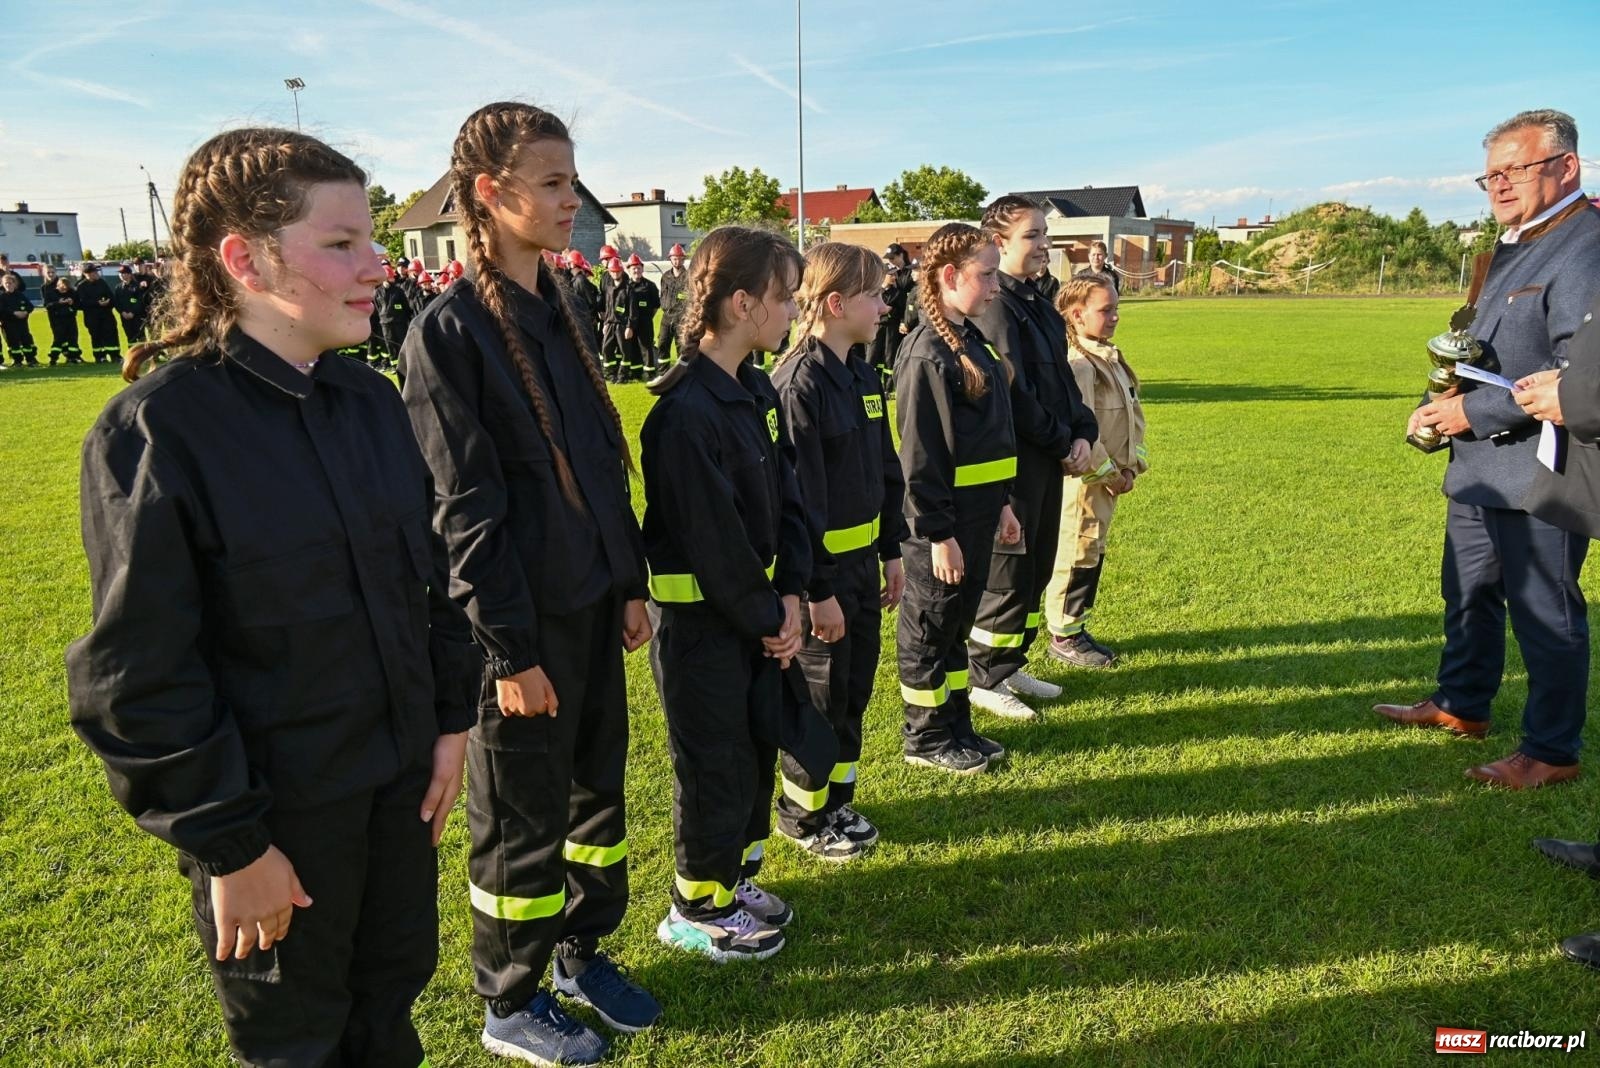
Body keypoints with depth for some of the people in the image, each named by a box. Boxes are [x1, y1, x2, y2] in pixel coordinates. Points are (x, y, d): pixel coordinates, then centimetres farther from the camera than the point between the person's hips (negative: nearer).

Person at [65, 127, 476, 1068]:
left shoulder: (372, 401, 0)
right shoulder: (159, 427, -19)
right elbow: (141, 672, -17)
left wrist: (452, 718, 6)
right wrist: (226, 844, -14)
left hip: (399, 778, 5)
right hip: (278, 812, -5)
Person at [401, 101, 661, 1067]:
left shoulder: (560, 311, 8)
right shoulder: (450, 330, -14)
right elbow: (467, 508, -16)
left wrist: (633, 581, 12)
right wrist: (512, 650, -16)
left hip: (595, 601, 7)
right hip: (525, 618, -7)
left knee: (599, 783, 18)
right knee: (523, 819, 8)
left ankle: (581, 950, 39)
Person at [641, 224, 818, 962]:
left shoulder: (756, 390, 5)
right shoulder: (686, 410, -23)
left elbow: (785, 497, 7)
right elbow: (711, 538, -23)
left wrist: (790, 593, -4)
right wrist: (766, 617, -12)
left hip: (754, 609, 9)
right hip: (701, 617, -8)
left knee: (757, 744, 18)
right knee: (716, 764, 5)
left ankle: (735, 876, 38)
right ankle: (697, 908, 25)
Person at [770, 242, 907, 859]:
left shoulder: (863, 375, 8)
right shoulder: (800, 381, -19)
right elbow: (799, 494, -21)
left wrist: (892, 549, 15)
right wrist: (818, 589, -19)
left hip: (861, 560, 8)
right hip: (820, 566, -8)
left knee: (855, 688, 17)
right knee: (822, 696, 6)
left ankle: (837, 799, 35)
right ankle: (803, 814, 26)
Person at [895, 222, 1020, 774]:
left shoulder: (972, 340, 11)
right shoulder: (927, 352, -18)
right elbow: (920, 454, -20)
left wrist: (1002, 501, 19)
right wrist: (939, 534, -19)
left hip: (977, 511, 9)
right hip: (941, 518, -9)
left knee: (958, 621, 18)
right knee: (930, 626, 6)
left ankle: (956, 725, 32)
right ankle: (925, 738, 22)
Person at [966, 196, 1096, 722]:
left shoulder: (1037, 304, 14)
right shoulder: (996, 307, -16)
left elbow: (1062, 378, 15)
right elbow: (1013, 394, -20)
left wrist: (1083, 432, 0)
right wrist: (1063, 445, -12)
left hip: (1049, 459, 9)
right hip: (1013, 461, -9)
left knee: (1038, 567, 16)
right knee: (1006, 573, 0)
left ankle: (1010, 665, 30)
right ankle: (985, 678, 15)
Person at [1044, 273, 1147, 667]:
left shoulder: (1111, 358, 11)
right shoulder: (1076, 364, -19)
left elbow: (1133, 414, 15)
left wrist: (1133, 465, 4)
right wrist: (1109, 474, -15)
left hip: (1111, 479, 9)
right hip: (1084, 479, -9)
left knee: (1093, 553, 16)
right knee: (1076, 555, 0)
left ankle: (1077, 628, 28)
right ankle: (1064, 637, 12)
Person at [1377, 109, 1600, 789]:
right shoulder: (1511, 247, 15)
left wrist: (1474, 412, -21)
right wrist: (1446, 404, 6)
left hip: (1540, 474, -10)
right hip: (1481, 466, 10)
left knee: (1546, 615, 2)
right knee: (1468, 593, 21)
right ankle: (1461, 705, 38)